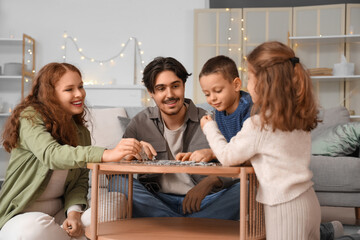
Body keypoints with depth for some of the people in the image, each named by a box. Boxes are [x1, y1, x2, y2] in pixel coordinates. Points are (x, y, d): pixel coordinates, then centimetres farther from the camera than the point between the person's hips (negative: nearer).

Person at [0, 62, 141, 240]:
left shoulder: (81, 132, 9)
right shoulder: (30, 117, -12)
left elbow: (80, 180, 4)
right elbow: (50, 154, -31)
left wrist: (74, 212, -18)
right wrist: (107, 154, -44)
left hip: (59, 212, 4)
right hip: (22, 214, -3)